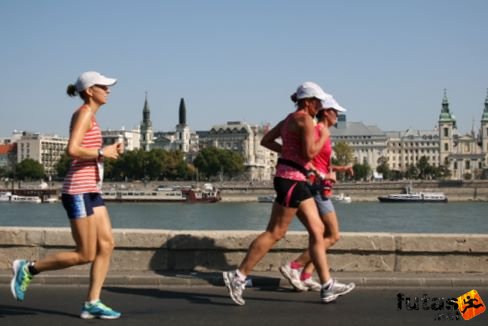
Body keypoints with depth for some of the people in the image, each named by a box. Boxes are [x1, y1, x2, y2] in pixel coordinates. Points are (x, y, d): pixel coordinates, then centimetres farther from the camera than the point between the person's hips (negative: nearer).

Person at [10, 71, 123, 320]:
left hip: (91, 191, 10)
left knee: (106, 245, 1)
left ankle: (92, 303, 3)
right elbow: (72, 150, -22)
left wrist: (109, 151, 8)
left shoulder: (90, 116, 18)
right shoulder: (84, 113, -10)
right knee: (85, 255, -6)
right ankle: (28, 268, 7)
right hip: (79, 190, -10)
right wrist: (103, 153, -12)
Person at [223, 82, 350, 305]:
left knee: (317, 230, 8)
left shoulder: (290, 119, 17)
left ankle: (327, 287, 8)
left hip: (295, 180, 11)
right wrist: (324, 137, -3)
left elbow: (266, 140, 21)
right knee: (275, 233, -6)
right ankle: (238, 277, -2)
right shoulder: (305, 119, -11)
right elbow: (310, 153, -18)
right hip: (291, 179, -11)